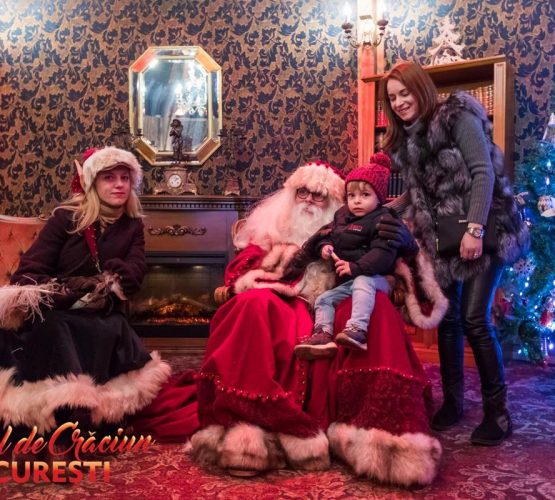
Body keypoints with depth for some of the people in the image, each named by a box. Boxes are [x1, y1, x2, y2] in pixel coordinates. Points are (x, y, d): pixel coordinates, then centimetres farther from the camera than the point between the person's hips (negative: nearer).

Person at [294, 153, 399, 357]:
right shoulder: (342, 216, 15)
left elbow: (383, 253, -21)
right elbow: (326, 235, 21)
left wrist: (356, 267, -30)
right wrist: (324, 246, -4)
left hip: (371, 277, -8)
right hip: (346, 282, 8)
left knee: (362, 282, -37)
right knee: (323, 299, -5)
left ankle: (357, 331, -52)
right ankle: (323, 336, -21)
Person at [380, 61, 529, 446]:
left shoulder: (458, 117, -8)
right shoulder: (404, 139, 13)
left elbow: (484, 173, -16)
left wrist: (475, 230, -23)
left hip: (483, 231, -7)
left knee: (475, 318, -12)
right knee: (448, 319, 8)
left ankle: (498, 411, 1)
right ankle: (453, 401, 21)